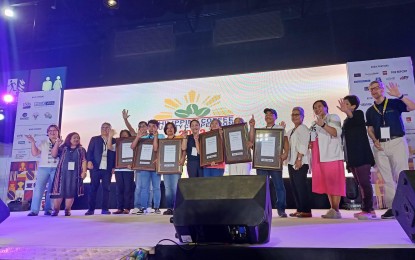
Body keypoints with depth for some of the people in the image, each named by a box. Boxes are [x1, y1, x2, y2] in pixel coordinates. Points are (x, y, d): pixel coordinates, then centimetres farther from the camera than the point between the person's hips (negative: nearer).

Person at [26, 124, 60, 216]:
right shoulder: (43, 143, 13)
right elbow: (35, 153, 7)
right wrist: (33, 142, -4)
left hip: (56, 169, -1)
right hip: (43, 168, 1)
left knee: (52, 189, 2)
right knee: (38, 188, -6)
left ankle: (48, 209, 7)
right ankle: (34, 210, -5)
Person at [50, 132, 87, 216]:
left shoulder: (81, 150, 10)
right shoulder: (63, 148, 11)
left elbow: (84, 161, 4)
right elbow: (54, 154, 1)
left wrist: (84, 172, -6)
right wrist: (57, 143, -7)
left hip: (74, 174, 0)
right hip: (62, 172, 0)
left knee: (70, 192, 0)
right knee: (59, 191, -2)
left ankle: (67, 210, 7)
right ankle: (55, 209, 6)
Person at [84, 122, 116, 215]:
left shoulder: (114, 141, 10)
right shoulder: (94, 139, 12)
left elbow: (115, 154, 7)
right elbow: (89, 151, 5)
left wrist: (114, 166, -1)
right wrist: (89, 161, -11)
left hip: (107, 168, 0)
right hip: (95, 167, 0)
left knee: (106, 188, 1)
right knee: (93, 188, 1)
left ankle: (105, 209, 6)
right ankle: (91, 209, 6)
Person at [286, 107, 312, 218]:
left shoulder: (303, 129, -3)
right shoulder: (290, 131, 22)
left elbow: (303, 145, -15)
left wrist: (299, 159, -22)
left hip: (300, 162, -8)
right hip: (291, 162, 9)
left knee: (301, 185, -10)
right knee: (294, 186, 7)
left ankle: (306, 211, -5)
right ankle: (299, 209, 13)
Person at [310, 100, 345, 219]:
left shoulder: (333, 117, 5)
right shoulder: (314, 124, 25)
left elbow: (336, 132, -13)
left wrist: (323, 124, -26)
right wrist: (310, 144, 15)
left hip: (331, 155, -7)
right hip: (319, 158, 7)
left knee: (334, 182, -10)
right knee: (326, 184, 5)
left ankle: (335, 210, -12)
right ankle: (333, 209, 9)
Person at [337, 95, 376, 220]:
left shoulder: (358, 113, -1)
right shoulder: (346, 121, 21)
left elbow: (356, 120, -27)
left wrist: (347, 112, -47)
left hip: (361, 155, -9)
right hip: (352, 157, 9)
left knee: (364, 182, -10)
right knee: (360, 183, 9)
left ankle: (369, 209, -8)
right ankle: (367, 209, 13)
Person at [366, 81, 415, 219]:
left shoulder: (394, 103, 3)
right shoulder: (370, 111, 14)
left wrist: (399, 95, -22)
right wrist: (375, 141, -2)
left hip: (397, 142, -4)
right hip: (380, 146, 4)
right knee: (387, 178, 5)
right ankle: (392, 207, 8)